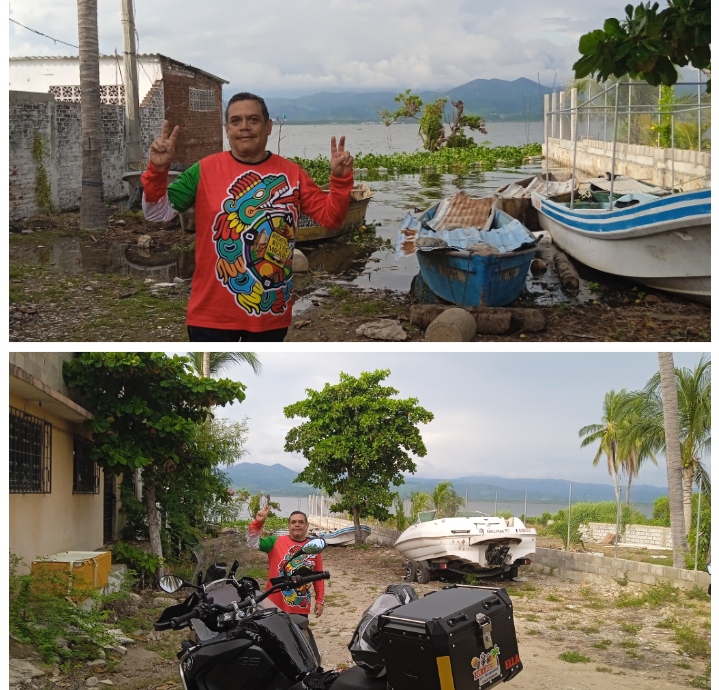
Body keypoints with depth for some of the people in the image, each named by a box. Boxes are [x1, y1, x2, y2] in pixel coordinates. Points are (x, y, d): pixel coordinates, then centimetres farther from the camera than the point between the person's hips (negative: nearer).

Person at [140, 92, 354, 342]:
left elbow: (330, 216, 0)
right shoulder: (205, 170, -5)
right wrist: (157, 170, -21)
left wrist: (340, 179, -15)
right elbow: (158, 212, -5)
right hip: (213, 312, -2)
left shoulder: (291, 173, 0)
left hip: (272, 311, 3)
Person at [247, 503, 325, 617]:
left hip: (302, 608, 3)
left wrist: (320, 600, 7)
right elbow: (253, 542, -12)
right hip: (276, 606, -3)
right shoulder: (276, 542, -2)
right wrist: (258, 522, -25)